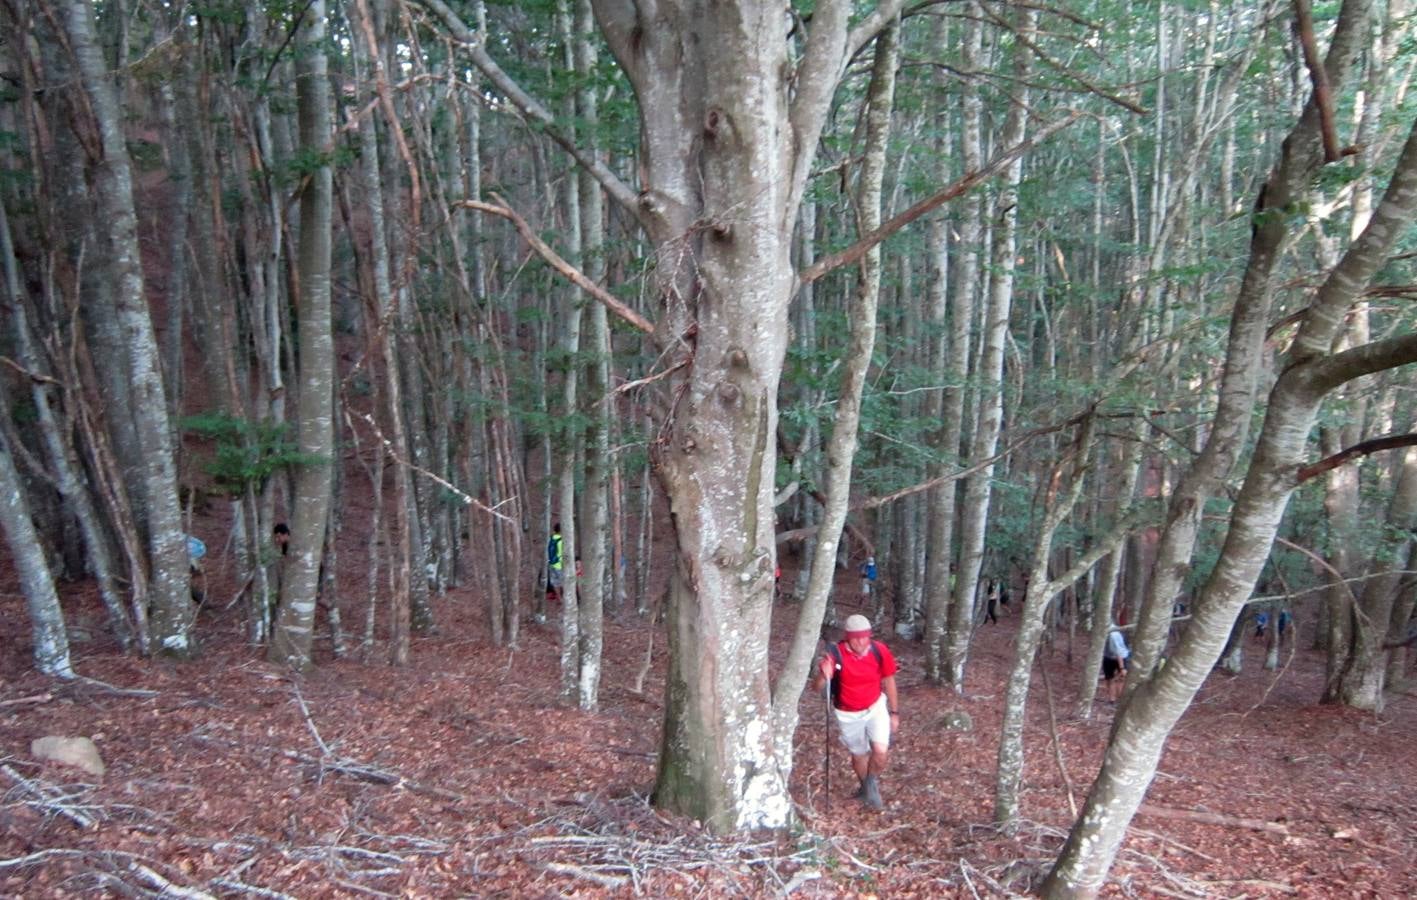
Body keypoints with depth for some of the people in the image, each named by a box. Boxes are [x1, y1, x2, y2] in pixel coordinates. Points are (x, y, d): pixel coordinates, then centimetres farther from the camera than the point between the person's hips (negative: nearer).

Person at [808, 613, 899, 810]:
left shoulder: (880, 651, -20)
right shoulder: (836, 654, -27)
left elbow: (889, 681, -2)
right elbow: (816, 687, -28)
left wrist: (894, 712, 5)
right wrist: (823, 675, -50)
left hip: (876, 707, 1)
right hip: (848, 714, -1)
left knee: (881, 751, -16)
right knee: (859, 755, 16)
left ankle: (872, 782, 16)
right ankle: (865, 787, 47)